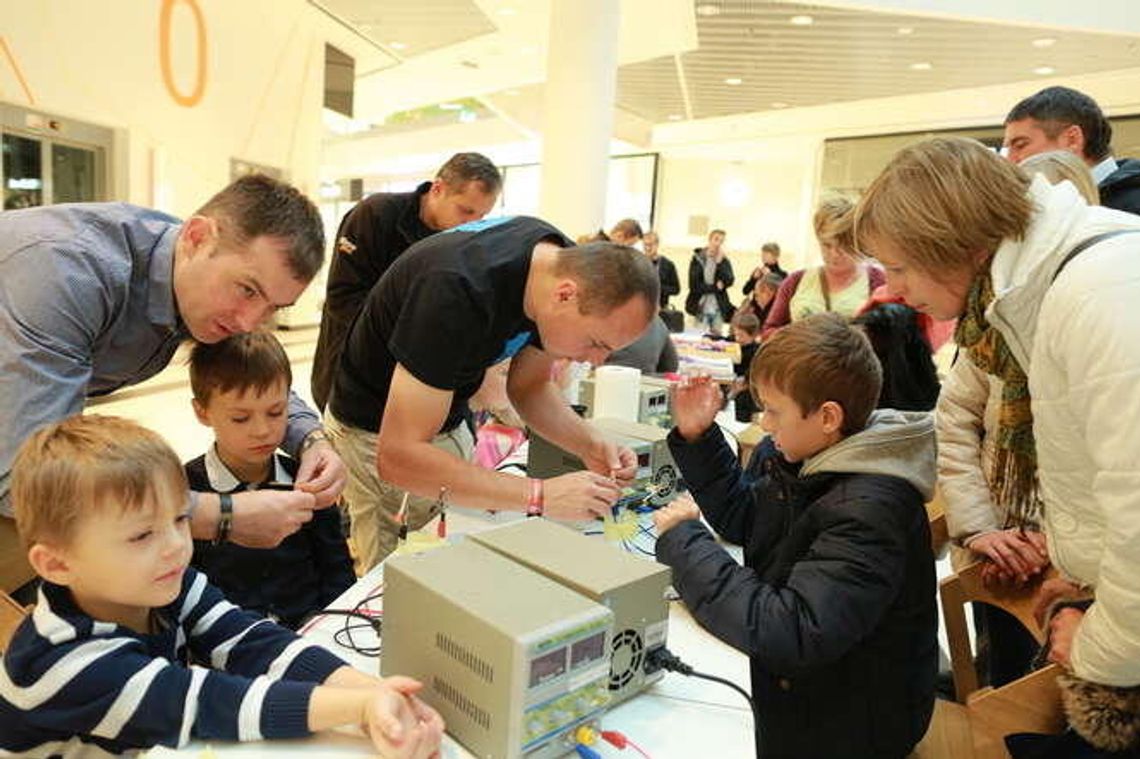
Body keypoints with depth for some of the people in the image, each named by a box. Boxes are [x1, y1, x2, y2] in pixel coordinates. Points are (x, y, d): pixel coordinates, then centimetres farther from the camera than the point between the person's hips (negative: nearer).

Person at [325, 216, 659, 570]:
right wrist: (540, 495, -38)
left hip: (447, 421, 7)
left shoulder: (566, 263, -13)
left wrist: (592, 446, -17)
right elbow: (397, 458, -38)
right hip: (376, 431, -6)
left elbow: (528, 386, 0)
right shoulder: (461, 292, -37)